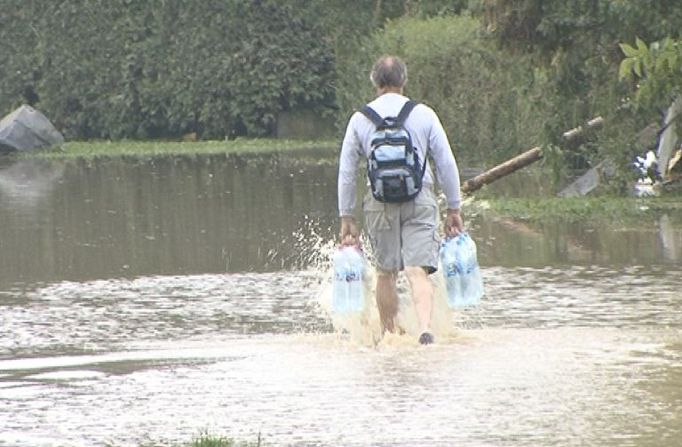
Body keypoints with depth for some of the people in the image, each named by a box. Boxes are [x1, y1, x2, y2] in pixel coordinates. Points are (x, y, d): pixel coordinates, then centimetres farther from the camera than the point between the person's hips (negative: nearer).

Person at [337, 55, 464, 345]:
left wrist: (347, 218, 14)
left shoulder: (360, 119, 5)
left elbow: (346, 172, 7)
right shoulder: (424, 115, 2)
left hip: (380, 202, 1)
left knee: (386, 272, 14)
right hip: (419, 200, -1)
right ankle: (425, 327, -27)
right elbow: (446, 164, 3)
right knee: (418, 271, -8)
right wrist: (453, 209, 11)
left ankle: (388, 335, 20)